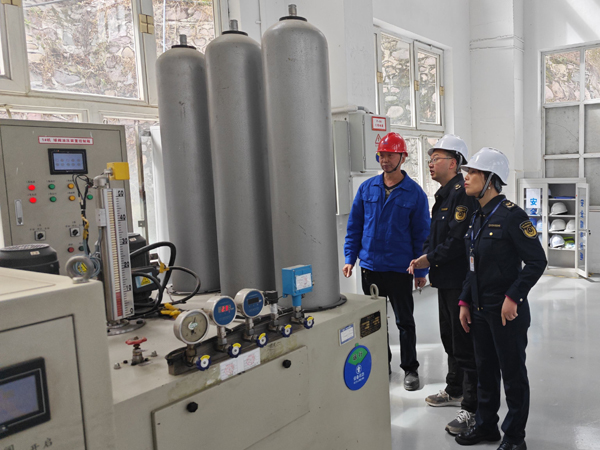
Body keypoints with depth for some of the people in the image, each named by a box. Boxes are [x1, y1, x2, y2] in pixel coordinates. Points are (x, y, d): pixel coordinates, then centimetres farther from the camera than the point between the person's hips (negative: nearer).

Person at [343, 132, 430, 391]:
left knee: (405, 321, 9)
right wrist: (350, 258, 0)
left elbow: (421, 233, -2)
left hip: (400, 269, -3)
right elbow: (354, 225, 7)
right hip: (370, 267, 3)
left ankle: (410, 368, 24)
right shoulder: (367, 188, 4)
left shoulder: (415, 193, -4)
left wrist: (421, 270, -4)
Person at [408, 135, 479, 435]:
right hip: (446, 280, 11)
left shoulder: (464, 192, -17)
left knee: (465, 343, -3)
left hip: (462, 281, -11)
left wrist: (430, 259, -16)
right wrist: (423, 257, 6)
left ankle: (473, 408, 9)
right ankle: (455, 391, 38)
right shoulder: (445, 192, 16)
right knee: (450, 338, 21)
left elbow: (459, 239, -24)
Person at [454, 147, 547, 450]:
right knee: (485, 371, 19)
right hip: (480, 310, 8)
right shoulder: (477, 218, 9)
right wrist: (465, 302, 11)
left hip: (507, 312, -8)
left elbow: (537, 261, -17)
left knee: (513, 374, 8)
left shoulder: (511, 215, -16)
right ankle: (486, 426, 36)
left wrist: (513, 297, -20)